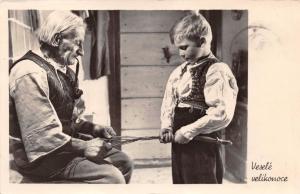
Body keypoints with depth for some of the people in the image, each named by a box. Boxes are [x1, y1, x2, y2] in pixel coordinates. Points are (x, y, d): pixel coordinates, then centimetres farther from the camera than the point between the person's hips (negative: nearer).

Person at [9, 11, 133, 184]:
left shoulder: (62, 70, 11)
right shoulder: (31, 73, -22)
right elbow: (39, 136, -26)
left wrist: (94, 128, 2)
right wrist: (83, 147, -22)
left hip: (64, 145, 10)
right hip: (41, 156, -10)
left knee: (123, 161, 8)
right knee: (112, 177, -21)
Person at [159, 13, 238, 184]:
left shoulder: (217, 71, -14)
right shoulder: (179, 72, 9)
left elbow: (222, 114, -21)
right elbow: (169, 102, 14)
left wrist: (190, 131, -18)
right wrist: (167, 126, -4)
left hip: (203, 146, -7)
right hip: (179, 143, 7)